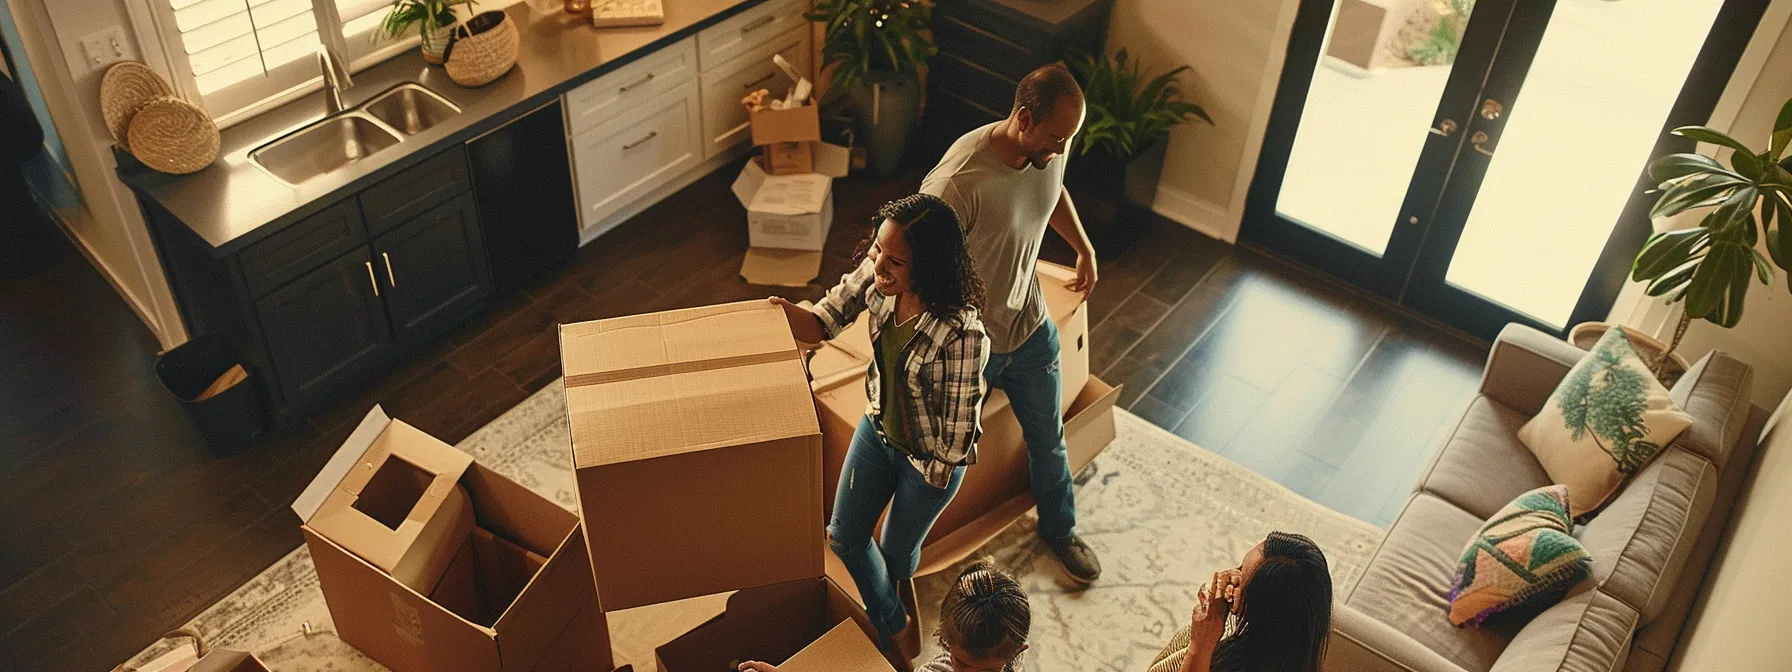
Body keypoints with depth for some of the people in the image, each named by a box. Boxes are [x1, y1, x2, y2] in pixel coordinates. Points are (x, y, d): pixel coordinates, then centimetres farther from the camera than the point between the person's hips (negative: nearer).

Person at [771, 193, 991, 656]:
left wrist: (935, 474, -11)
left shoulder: (962, 335, -40)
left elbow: (959, 431, -27)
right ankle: (890, 625, 46)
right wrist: (784, 311, -30)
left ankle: (898, 583, 63)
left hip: (929, 457, -5)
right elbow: (825, 322, -9)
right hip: (877, 428, 5)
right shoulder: (875, 274, -22)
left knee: (896, 552, 22)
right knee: (843, 536, 19)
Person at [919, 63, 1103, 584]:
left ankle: (1059, 529, 47)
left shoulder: (1050, 149, -13)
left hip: (1029, 327, 6)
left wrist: (1085, 248, 23)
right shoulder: (960, 180, -36)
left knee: (1048, 438, 21)